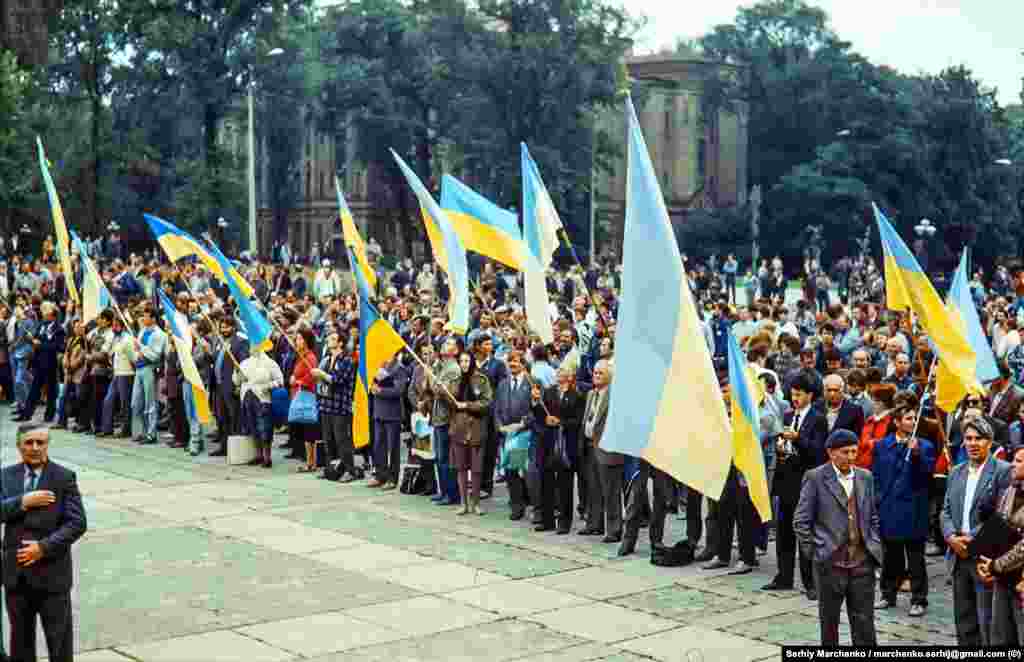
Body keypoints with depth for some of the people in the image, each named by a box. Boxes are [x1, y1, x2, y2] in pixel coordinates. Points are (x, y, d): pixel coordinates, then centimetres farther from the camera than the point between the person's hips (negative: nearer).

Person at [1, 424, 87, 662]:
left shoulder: (64, 477, -5)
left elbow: (77, 523, -11)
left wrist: (44, 547, -18)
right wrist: (23, 502, -19)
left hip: (52, 573, -4)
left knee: (59, 638, 4)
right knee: (20, 636, 16)